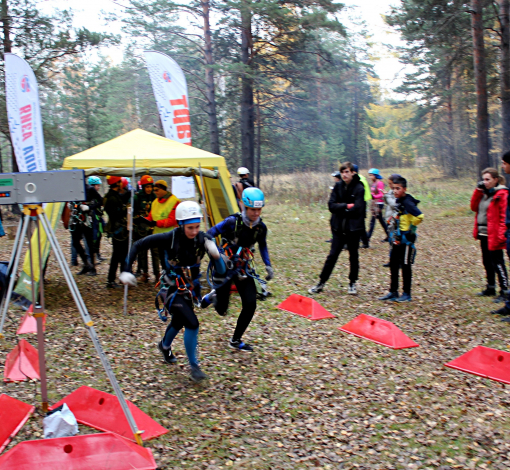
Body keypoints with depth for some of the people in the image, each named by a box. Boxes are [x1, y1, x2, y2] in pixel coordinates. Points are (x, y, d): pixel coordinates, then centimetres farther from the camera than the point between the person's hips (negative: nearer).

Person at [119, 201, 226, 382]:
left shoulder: (203, 239, -17)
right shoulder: (169, 238, -25)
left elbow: (221, 270, -17)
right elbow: (138, 245, -14)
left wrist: (215, 253, -37)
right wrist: (127, 270, -18)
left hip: (191, 289, 5)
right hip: (173, 291, -5)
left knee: (178, 322, 27)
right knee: (192, 323, -21)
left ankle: (164, 346, 59)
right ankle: (193, 366, -3)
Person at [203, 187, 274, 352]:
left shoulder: (261, 227, -5)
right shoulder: (232, 222, -20)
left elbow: (262, 245, 14)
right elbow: (209, 235, -17)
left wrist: (268, 266, 8)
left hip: (244, 268, 4)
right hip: (225, 266, -4)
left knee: (250, 305, -8)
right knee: (221, 310, 3)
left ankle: (236, 341, 11)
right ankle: (213, 296, 41)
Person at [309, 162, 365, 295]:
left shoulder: (359, 188, -9)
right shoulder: (338, 186, 2)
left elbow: (357, 209, -17)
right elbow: (331, 205, -5)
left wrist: (340, 207, -9)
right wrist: (347, 206, -15)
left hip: (354, 228, -2)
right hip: (339, 228, 2)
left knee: (353, 256, 11)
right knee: (332, 256, 3)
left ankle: (352, 283, 26)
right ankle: (321, 283, 8)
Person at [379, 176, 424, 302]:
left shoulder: (407, 202, -18)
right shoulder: (398, 201, 9)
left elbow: (419, 216, -29)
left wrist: (411, 228, -18)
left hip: (406, 238, -9)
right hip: (397, 238, 9)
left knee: (406, 266, 1)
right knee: (393, 264, 12)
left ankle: (407, 294, 11)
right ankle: (393, 292, 21)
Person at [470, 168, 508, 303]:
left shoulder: (502, 194, -12)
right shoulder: (484, 193, 13)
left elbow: (505, 216, -16)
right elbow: (474, 207, 9)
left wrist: (501, 235, -22)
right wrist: (478, 191, 0)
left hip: (494, 235, -9)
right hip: (483, 235, 9)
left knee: (497, 263, -5)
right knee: (487, 262, 17)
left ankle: (504, 291, 1)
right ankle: (491, 288, 29)